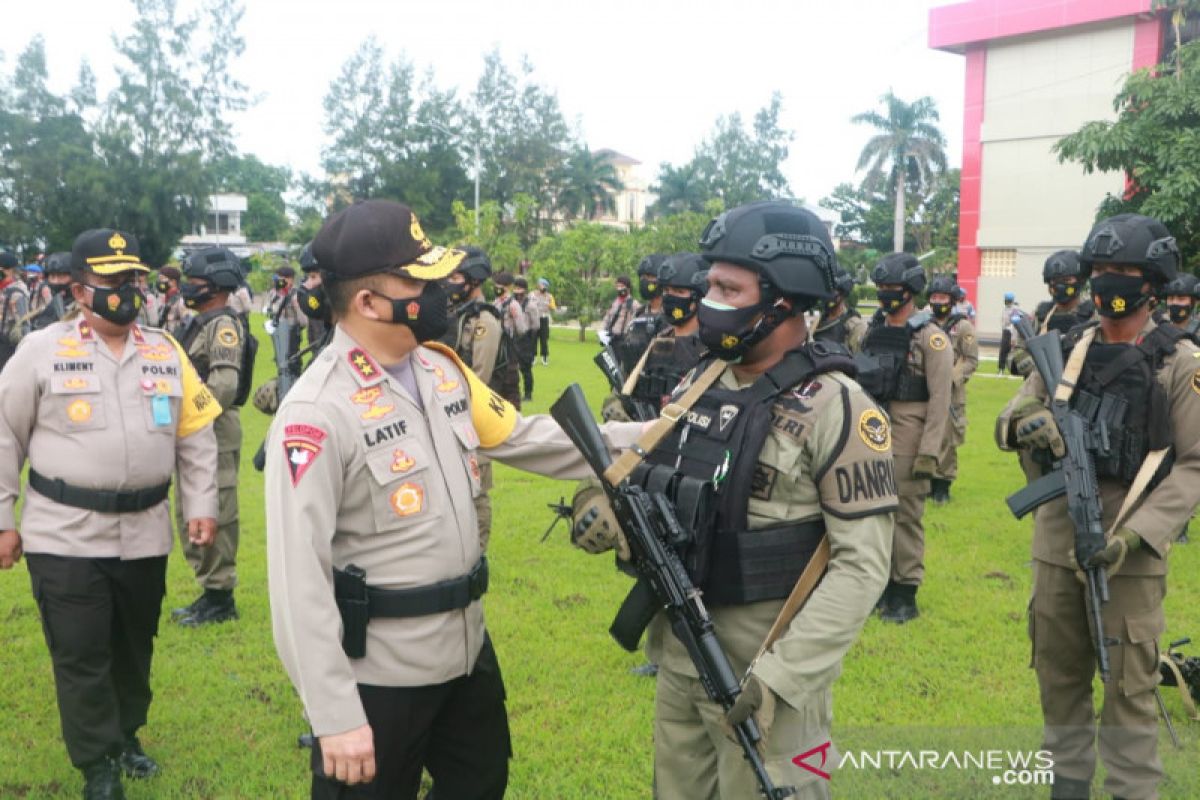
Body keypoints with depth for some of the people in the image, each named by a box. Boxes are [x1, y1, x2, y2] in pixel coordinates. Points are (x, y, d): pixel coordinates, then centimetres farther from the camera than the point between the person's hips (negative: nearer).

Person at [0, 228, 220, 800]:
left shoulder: (166, 353, 5)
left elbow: (196, 437, 9)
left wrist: (201, 506, 3)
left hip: (145, 534, 4)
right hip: (65, 535, -3)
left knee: (134, 646, 18)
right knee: (81, 655, 2)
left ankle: (126, 735, 39)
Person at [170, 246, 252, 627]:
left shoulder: (224, 324, -13)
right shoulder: (200, 322, 17)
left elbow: (224, 385, -25)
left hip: (214, 432, -11)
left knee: (215, 516, -4)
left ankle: (220, 598, 5)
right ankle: (209, 591, 26)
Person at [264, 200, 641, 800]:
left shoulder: (442, 368, 1)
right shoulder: (316, 413, -23)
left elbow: (522, 437, 11)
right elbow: (300, 578, -24)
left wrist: (639, 439, 4)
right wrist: (335, 715, -24)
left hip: (467, 648, 8)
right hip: (378, 675, -8)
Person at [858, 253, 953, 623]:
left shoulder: (931, 337, -8)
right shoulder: (873, 331, 11)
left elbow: (940, 399, -13)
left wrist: (929, 452, -18)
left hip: (907, 441, -6)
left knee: (906, 515, -2)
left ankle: (905, 594, 9)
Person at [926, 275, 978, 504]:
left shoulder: (963, 327, -1)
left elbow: (971, 360, -4)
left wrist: (952, 378, -15)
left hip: (950, 394, -4)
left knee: (947, 439, -3)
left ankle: (943, 485, 7)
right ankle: (926, 482, 20)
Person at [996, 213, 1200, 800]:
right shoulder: (1066, 351, 8)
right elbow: (1007, 422, 7)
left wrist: (1135, 532, -20)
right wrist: (1024, 423, -18)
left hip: (1130, 549, -4)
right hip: (1055, 541, 4)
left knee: (1127, 686, 2)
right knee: (1059, 674, 15)